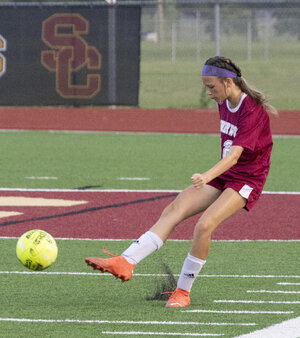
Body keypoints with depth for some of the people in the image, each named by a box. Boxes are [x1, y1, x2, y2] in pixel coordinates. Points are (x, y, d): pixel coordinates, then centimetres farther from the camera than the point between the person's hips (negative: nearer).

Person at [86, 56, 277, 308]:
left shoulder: (252, 111, -21)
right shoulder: (225, 104, 6)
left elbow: (234, 155, -32)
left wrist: (207, 176, -47)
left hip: (246, 181, -8)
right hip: (223, 175, 8)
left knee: (204, 225, -27)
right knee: (173, 210, -11)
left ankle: (183, 292, -14)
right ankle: (126, 263, -22)